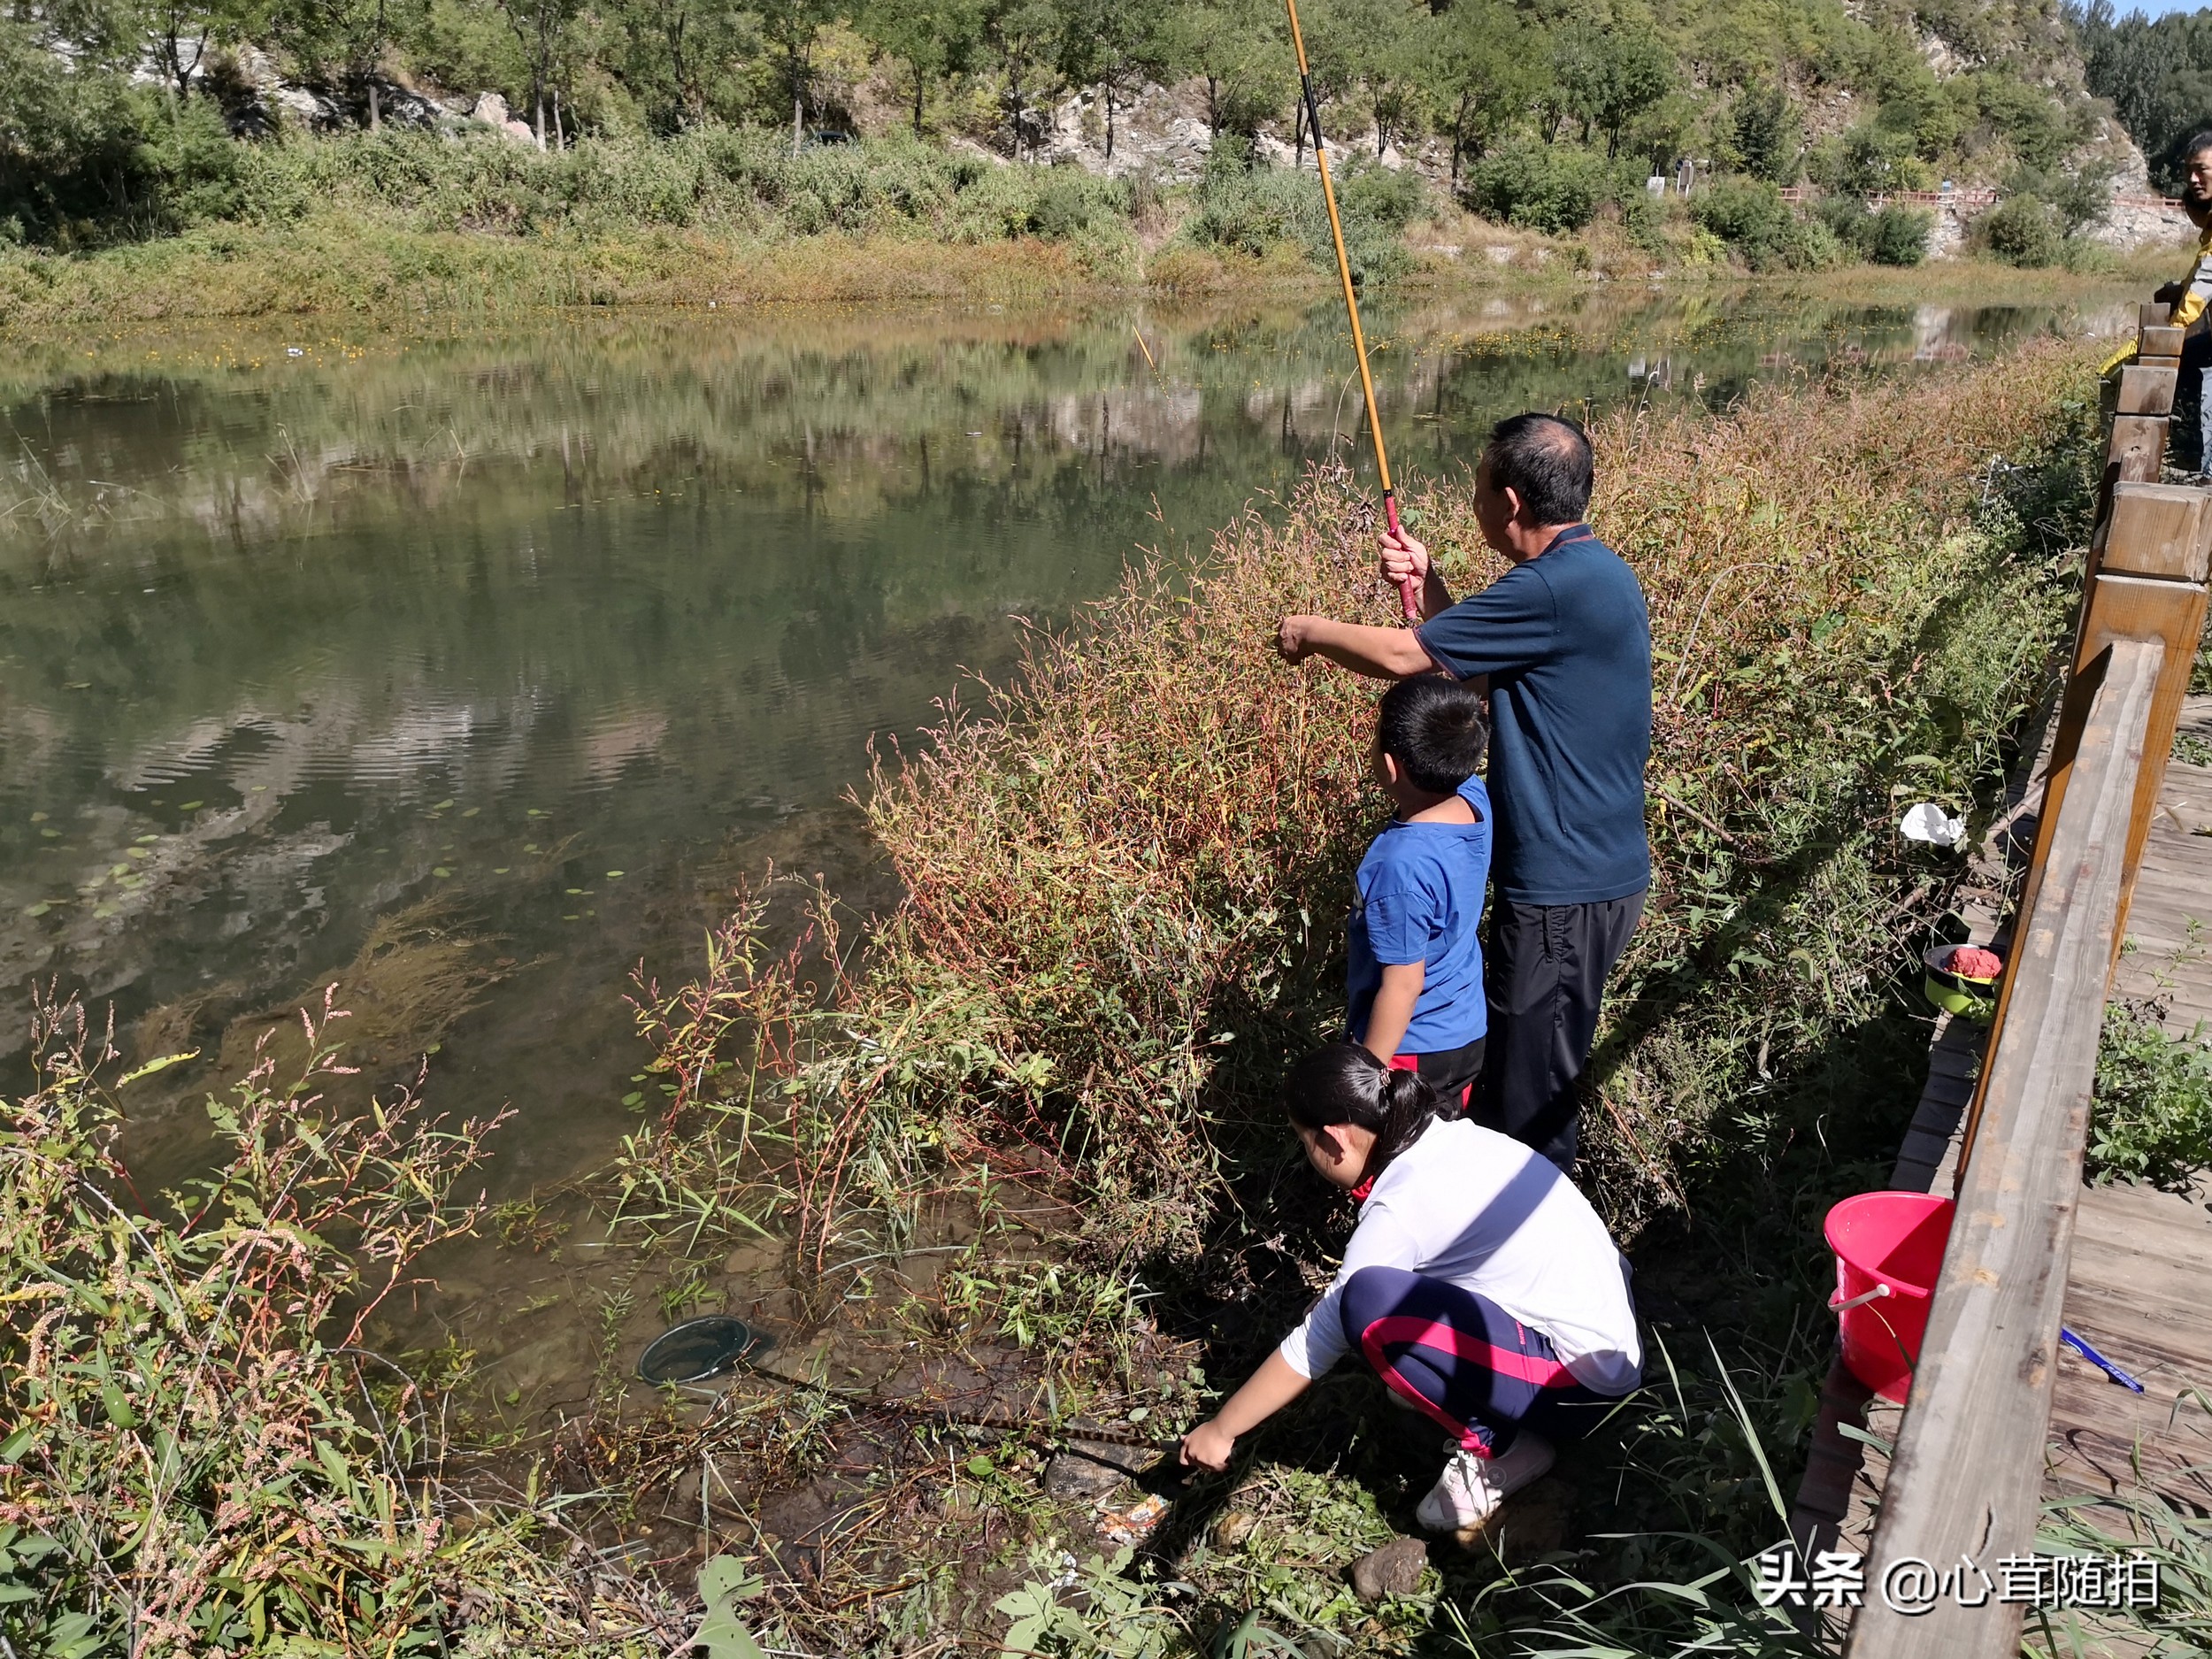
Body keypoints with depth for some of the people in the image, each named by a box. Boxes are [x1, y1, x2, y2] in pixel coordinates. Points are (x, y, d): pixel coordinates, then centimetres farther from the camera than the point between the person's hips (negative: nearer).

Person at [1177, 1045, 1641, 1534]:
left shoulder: (1401, 1208, -19)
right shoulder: (1459, 1139, 4)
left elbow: (1317, 1342, -12)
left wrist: (1220, 1430, -1)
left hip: (1580, 1386, -9)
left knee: (1370, 1304, -23)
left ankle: (1500, 1448, -3)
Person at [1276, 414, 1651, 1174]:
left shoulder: (1558, 588, -22)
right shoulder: (1595, 572, 10)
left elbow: (1404, 656, -19)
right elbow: (1472, 658, 16)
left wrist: (1310, 632, -2)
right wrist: (1430, 585, 6)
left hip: (1564, 889, -10)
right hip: (1596, 868, 10)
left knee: (1529, 1097, 3)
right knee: (1534, 1073, 23)